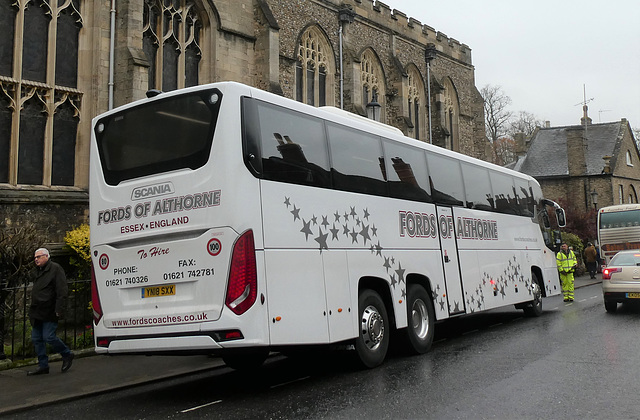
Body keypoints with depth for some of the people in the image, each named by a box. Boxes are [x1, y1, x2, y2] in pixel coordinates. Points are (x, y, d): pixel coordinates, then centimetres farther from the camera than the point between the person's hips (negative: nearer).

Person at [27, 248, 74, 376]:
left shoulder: (56, 269, -9)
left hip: (49, 312, -9)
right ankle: (43, 366, 15)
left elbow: (62, 292, -15)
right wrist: (33, 310, 20)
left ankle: (67, 355, 11)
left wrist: (59, 310, -21)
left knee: (49, 337, -11)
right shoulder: (37, 271, 17)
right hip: (37, 312, 9)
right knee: (37, 339, 7)